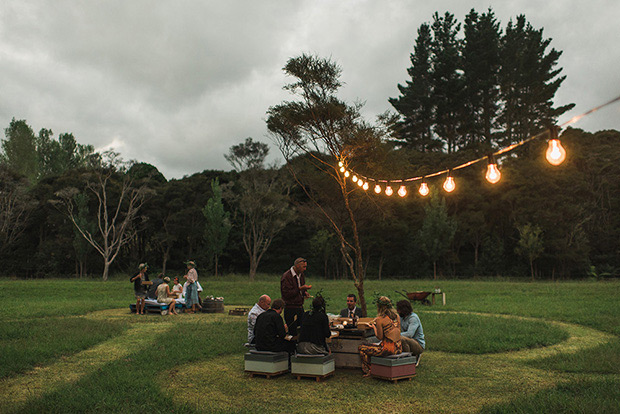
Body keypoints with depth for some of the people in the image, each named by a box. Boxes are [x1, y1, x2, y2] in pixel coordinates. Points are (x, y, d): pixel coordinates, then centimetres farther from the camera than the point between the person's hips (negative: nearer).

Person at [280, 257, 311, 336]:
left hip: (300, 307, 8)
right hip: (290, 309, -8)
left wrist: (304, 292, 6)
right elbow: (286, 293, -21)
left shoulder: (301, 275, 13)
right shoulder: (286, 276, -14)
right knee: (293, 332, -6)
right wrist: (300, 289, -23)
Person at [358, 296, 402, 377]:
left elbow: (380, 337, -10)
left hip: (388, 349, -8)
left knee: (361, 348, 10)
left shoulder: (380, 319, -15)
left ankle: (368, 371, 22)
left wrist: (374, 327, 6)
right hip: (398, 348, 8)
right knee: (372, 346, 32)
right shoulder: (396, 316, 5)